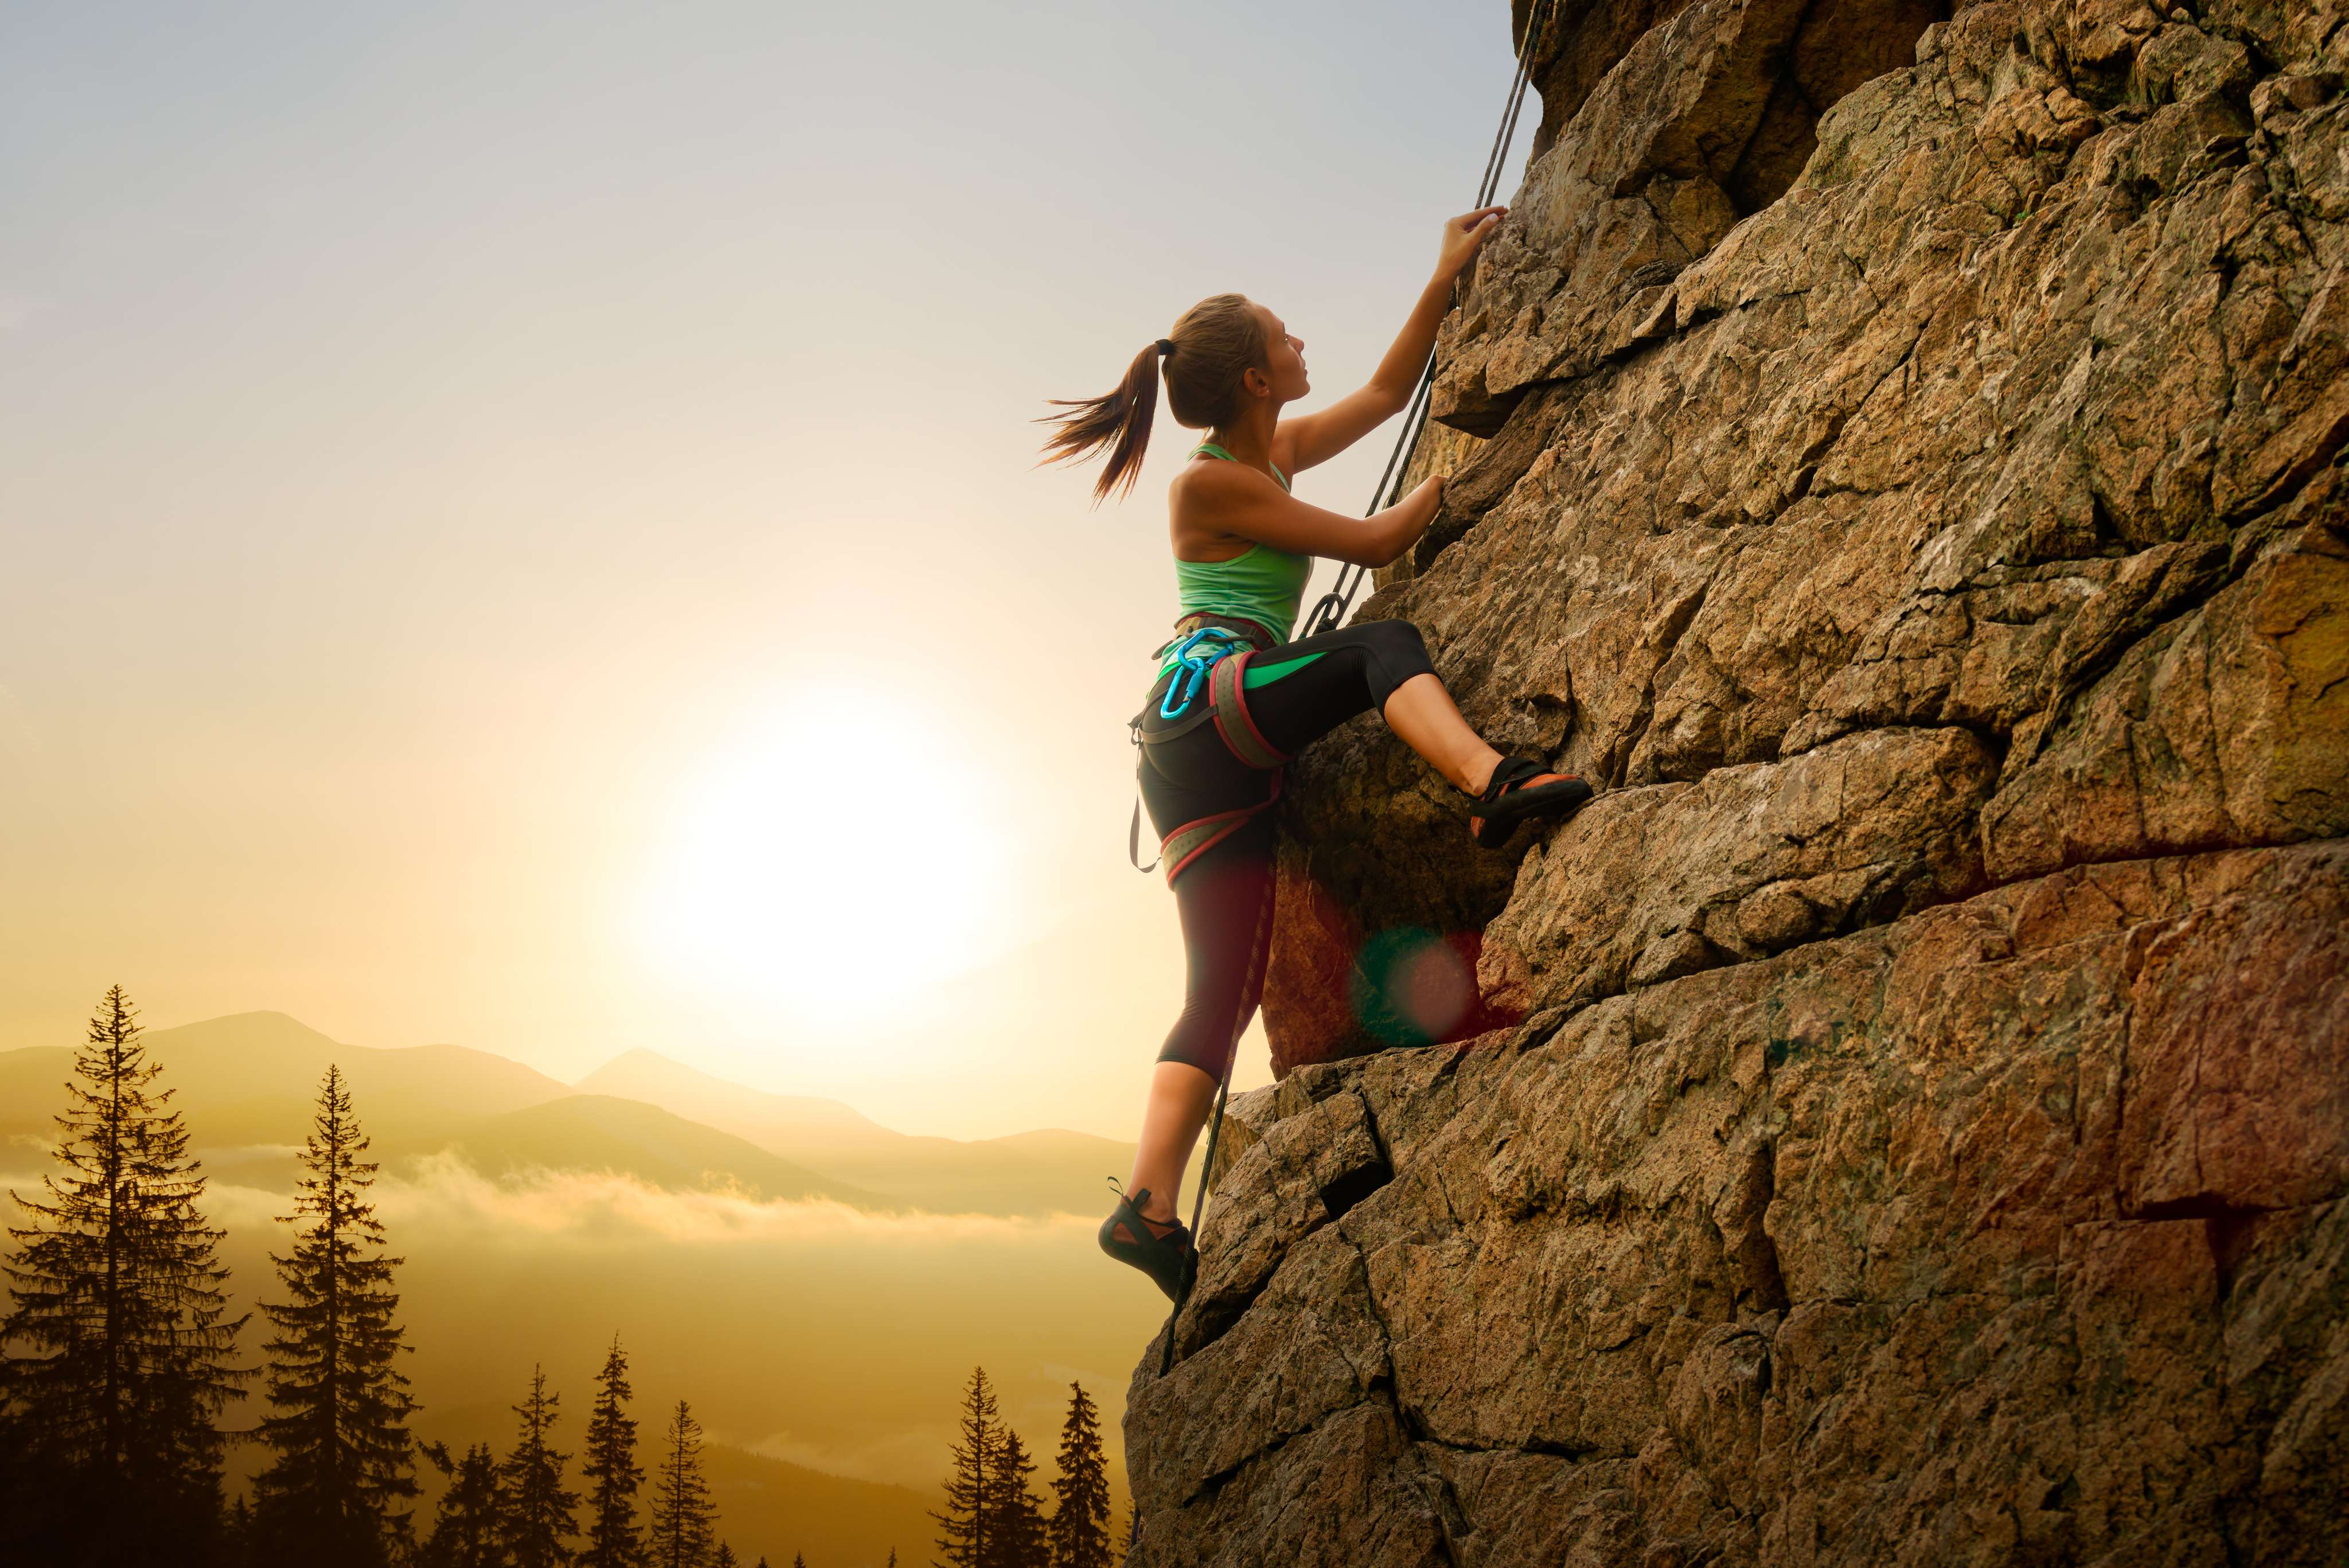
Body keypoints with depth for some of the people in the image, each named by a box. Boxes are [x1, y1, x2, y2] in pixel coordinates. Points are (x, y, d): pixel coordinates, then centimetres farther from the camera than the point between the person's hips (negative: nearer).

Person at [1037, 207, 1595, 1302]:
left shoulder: (1272, 454, 20)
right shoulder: (1211, 484, -4)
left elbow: (1386, 394, 31)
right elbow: (1375, 544, -2)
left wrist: (1447, 278, 29)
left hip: (1213, 769, 8)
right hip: (1208, 699, -8)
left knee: (1225, 994, -1)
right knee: (1383, 646, -21)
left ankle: (1149, 1206, -7)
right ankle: (1490, 781, -48)